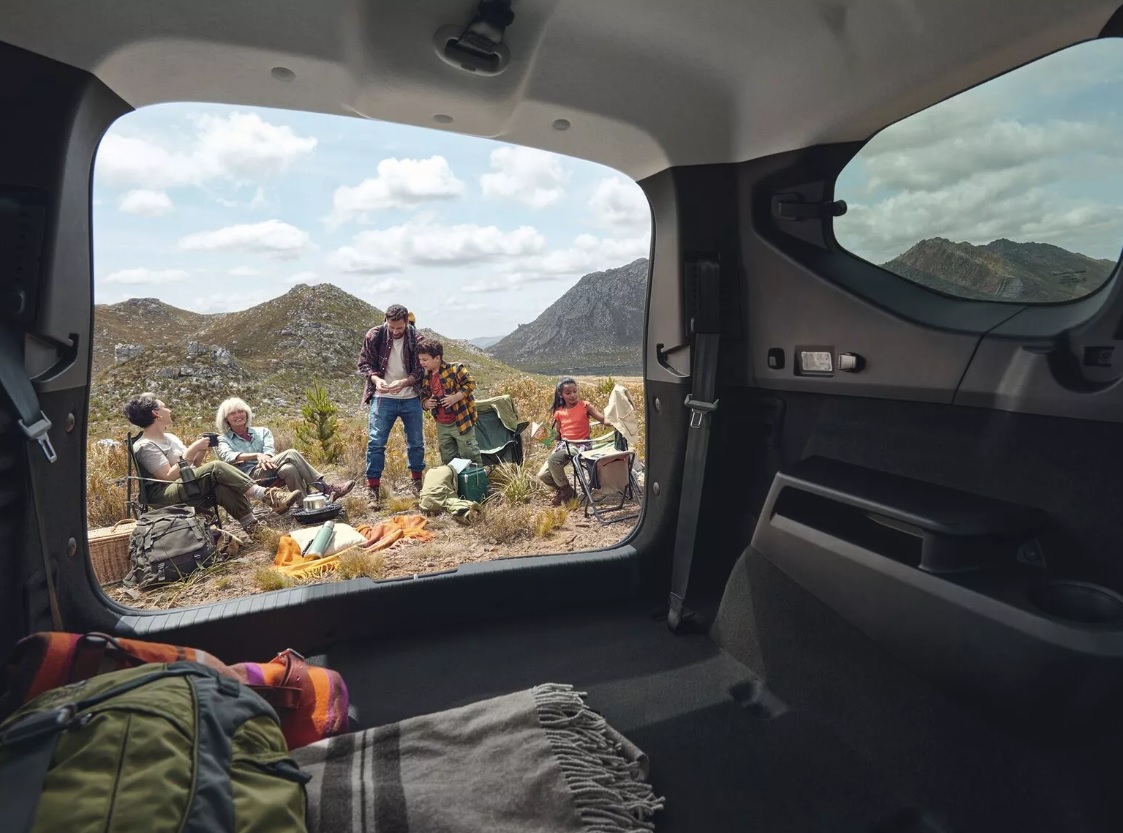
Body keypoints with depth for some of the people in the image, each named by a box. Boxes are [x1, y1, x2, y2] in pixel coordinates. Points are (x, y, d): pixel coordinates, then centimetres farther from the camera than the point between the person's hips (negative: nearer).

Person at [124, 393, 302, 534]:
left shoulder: (169, 437, 19)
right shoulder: (145, 446, -8)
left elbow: (194, 466, 17)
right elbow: (168, 476, -17)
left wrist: (201, 449, -1)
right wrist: (192, 450, -16)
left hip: (188, 487, 8)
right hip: (165, 496, -8)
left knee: (222, 485, -26)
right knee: (216, 468, -28)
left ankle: (251, 524, -36)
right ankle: (267, 496, -33)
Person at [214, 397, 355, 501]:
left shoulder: (262, 432, 23)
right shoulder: (224, 439, 15)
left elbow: (269, 450, 4)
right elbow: (228, 456, -7)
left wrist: (265, 458, -22)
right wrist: (257, 455, -24)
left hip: (269, 473, 3)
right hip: (249, 477, -3)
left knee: (289, 469, -35)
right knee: (290, 454, -30)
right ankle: (326, 488, -36)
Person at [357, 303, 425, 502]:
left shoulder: (416, 338, -7)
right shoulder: (375, 335, -7)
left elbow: (420, 369, -4)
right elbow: (364, 363, 0)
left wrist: (403, 382, -22)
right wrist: (376, 379, -19)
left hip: (410, 399, 1)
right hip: (383, 398, -1)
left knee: (416, 442, 11)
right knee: (376, 442, -3)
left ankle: (417, 480, 31)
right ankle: (373, 486, 8)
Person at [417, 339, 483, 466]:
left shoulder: (454, 369, -12)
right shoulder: (426, 378, 8)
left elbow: (470, 383, -12)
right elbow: (423, 398, 17)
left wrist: (455, 397, -22)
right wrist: (426, 403, -7)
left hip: (461, 421, -7)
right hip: (442, 426, 7)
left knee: (470, 455, 1)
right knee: (448, 459, 16)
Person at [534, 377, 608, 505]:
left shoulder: (585, 406, -5)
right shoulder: (559, 412, 6)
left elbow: (604, 420, -14)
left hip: (581, 445, -5)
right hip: (564, 444, 5)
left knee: (553, 460, -30)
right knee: (543, 475, -6)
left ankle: (567, 492, -6)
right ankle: (561, 489, 25)